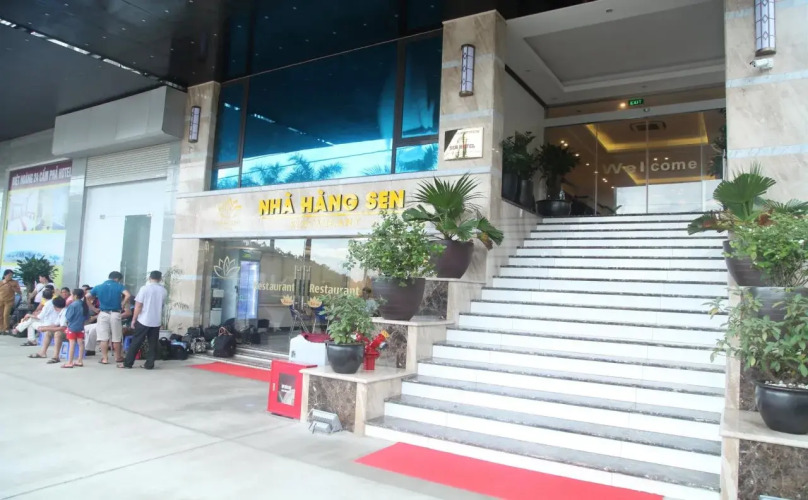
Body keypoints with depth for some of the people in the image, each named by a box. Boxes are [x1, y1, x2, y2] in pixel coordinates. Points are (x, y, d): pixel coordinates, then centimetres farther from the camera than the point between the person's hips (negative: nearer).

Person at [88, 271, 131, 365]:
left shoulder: (99, 287, 8)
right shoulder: (119, 286, -1)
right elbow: (128, 295, -17)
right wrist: (123, 305, -4)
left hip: (103, 314, 2)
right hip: (115, 314, -1)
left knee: (104, 338, 4)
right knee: (116, 338, 9)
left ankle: (104, 358, 6)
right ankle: (118, 357, 19)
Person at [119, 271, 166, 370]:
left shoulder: (144, 289, -9)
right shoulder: (163, 290, 3)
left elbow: (138, 306, -9)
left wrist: (134, 319, -2)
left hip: (143, 320, -3)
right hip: (156, 321, 3)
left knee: (136, 342, 5)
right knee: (153, 344, 7)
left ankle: (128, 363, 11)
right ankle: (149, 364, 8)